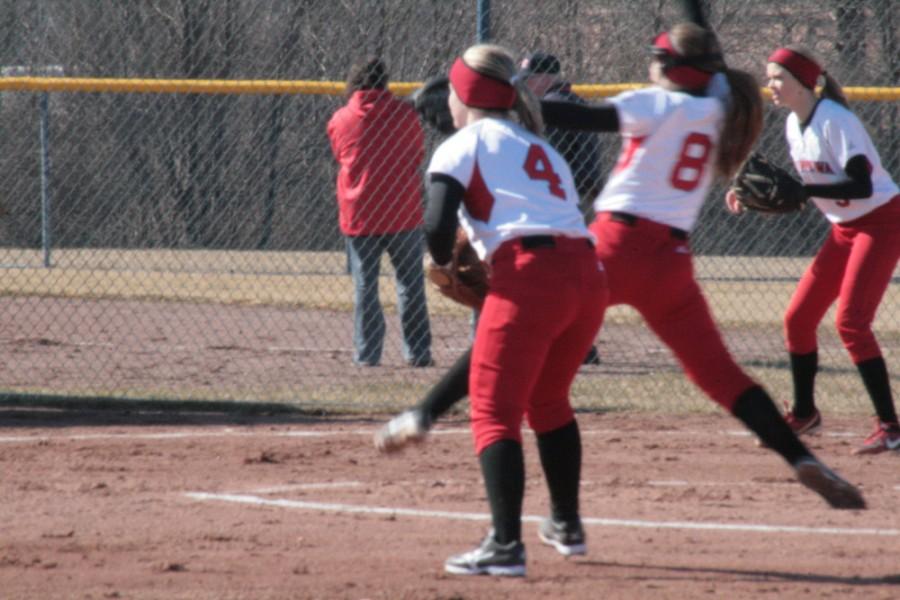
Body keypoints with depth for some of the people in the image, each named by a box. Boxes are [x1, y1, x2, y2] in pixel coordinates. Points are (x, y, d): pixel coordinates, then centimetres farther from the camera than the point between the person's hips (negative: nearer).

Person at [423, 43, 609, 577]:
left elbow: (438, 228, -7)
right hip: (588, 273, 7)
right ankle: (568, 526, 36)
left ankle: (506, 546, -17)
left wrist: (444, 265, 14)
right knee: (548, 400, 27)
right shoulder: (540, 148, 29)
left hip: (530, 277, -7)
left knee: (494, 411, -5)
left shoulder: (462, 147, 6)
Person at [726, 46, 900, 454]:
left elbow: (860, 186, -28)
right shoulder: (794, 125, 5)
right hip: (844, 229, 9)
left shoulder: (834, 121, -22)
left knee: (850, 321, -19)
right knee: (798, 318, 8)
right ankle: (804, 414, 25)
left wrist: (800, 191, -34)